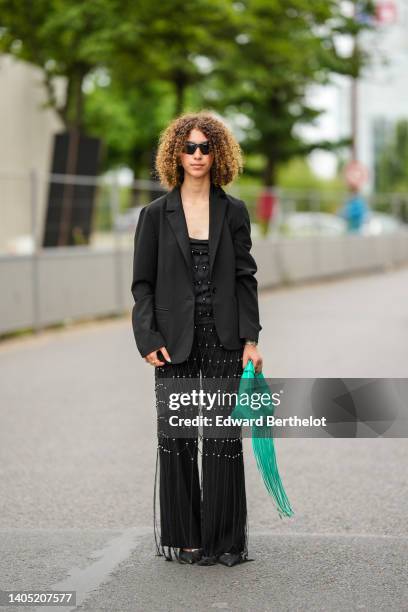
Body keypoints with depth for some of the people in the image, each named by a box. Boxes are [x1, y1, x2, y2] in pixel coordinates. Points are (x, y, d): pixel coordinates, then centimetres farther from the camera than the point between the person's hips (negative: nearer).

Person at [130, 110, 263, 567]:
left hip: (224, 341, 0)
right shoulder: (156, 214, 4)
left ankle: (225, 539, 11)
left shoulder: (234, 212, 6)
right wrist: (148, 339, -7)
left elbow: (245, 278, 4)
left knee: (224, 439, 2)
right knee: (177, 437, 4)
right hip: (175, 343, 0)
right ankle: (183, 538, 14)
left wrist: (250, 339, -4)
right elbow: (142, 283, 3)